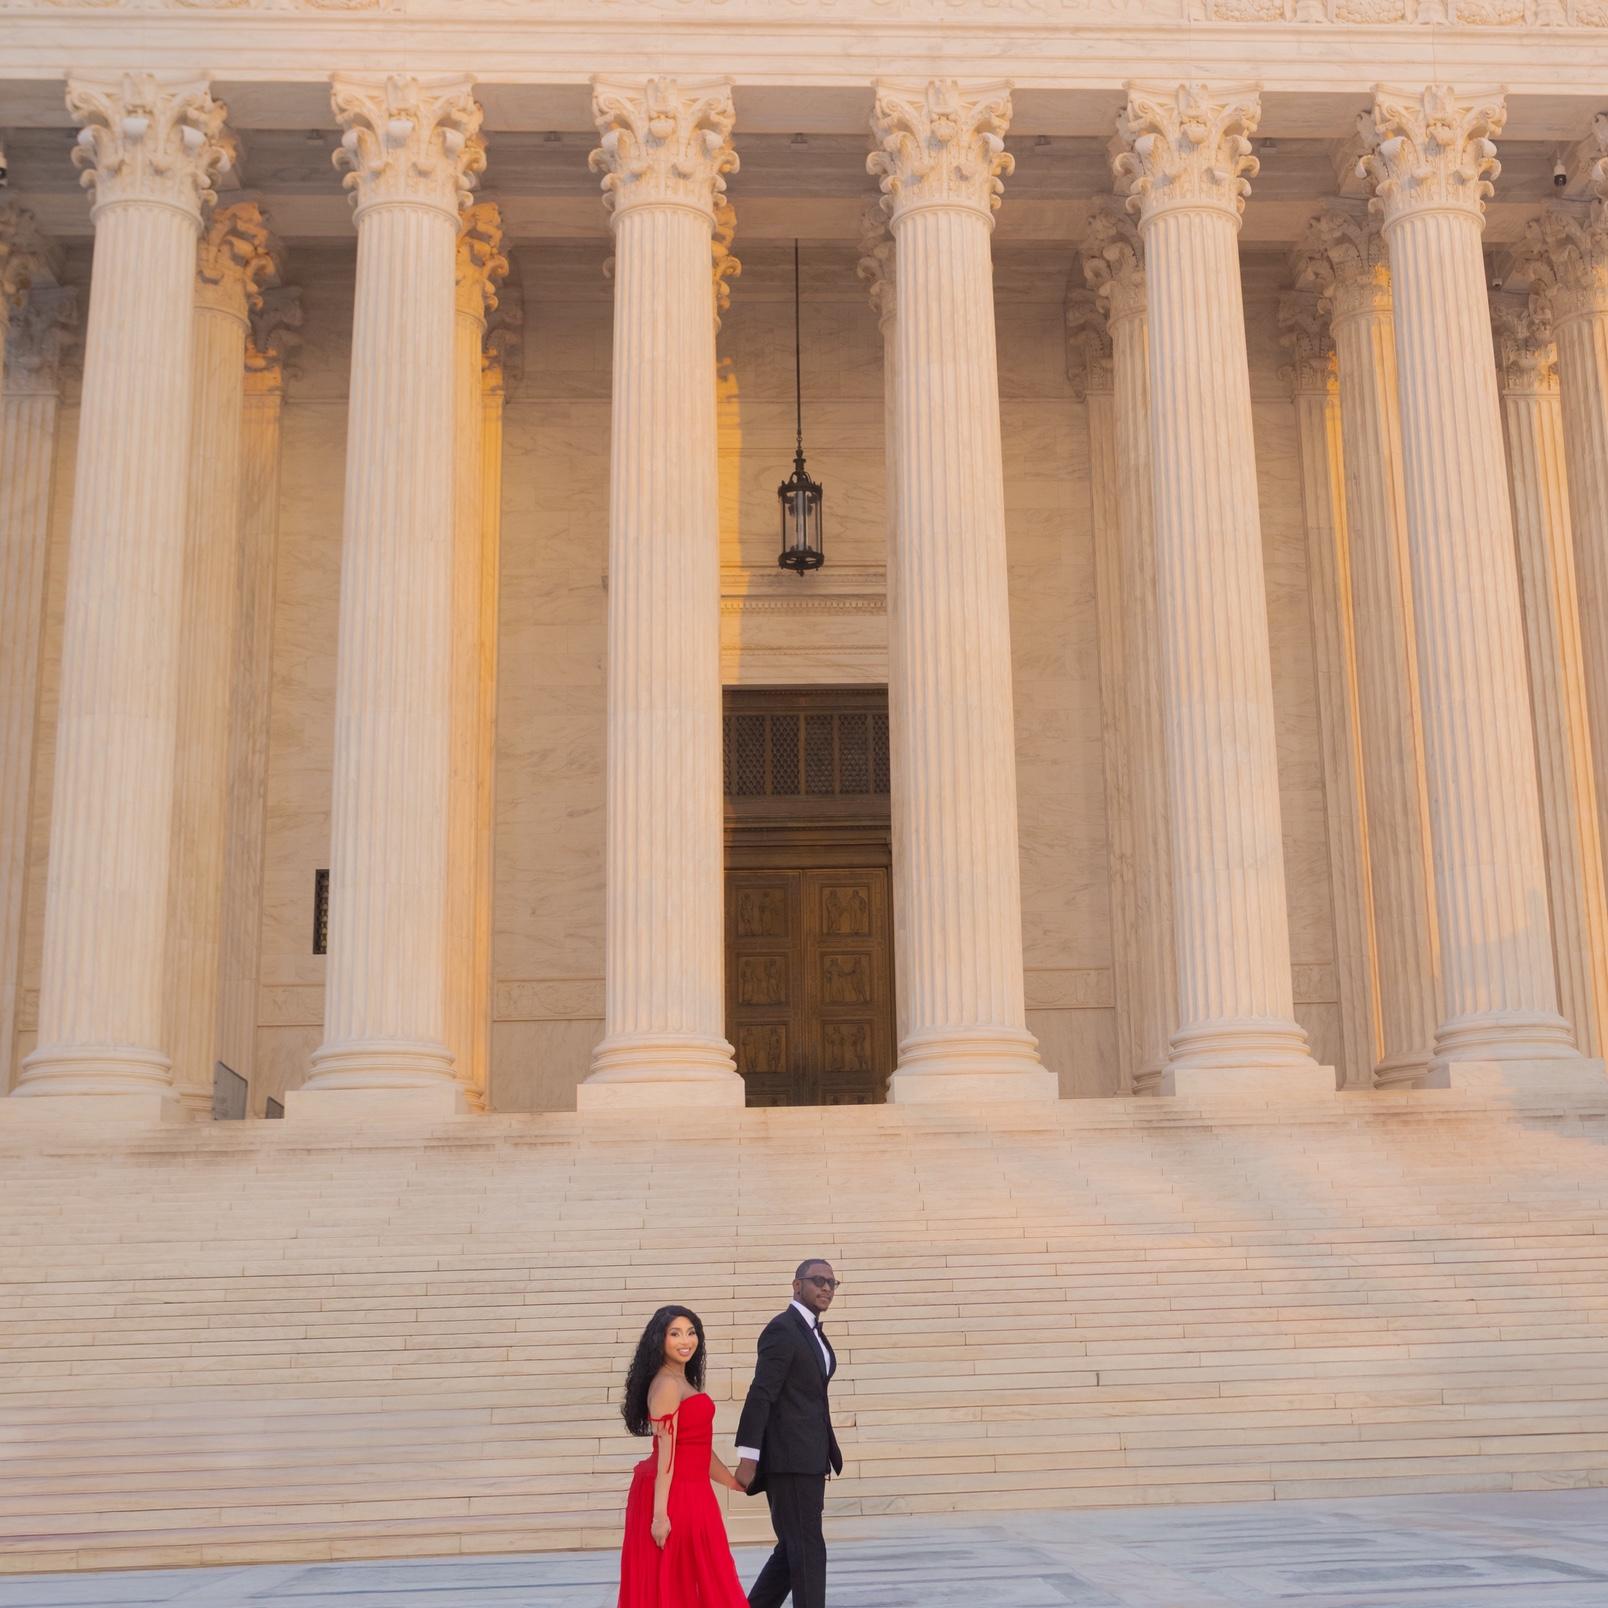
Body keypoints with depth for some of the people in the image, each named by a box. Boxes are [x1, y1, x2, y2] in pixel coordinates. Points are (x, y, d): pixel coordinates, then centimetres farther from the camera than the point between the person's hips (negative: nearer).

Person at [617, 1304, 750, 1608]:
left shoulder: (683, 1383, 14)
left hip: (690, 1494, 9)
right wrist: (660, 1513, -22)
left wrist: (733, 1482, 25)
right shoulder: (666, 1385, -15)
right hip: (674, 1494, -9)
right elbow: (665, 1452, -20)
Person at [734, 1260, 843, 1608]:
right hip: (788, 1457, -9)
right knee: (808, 1549, -6)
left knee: (794, 1548, 13)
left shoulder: (813, 1331, 16)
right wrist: (747, 1459, -23)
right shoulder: (782, 1329, -13)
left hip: (808, 1457, 9)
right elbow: (760, 1395, -19)